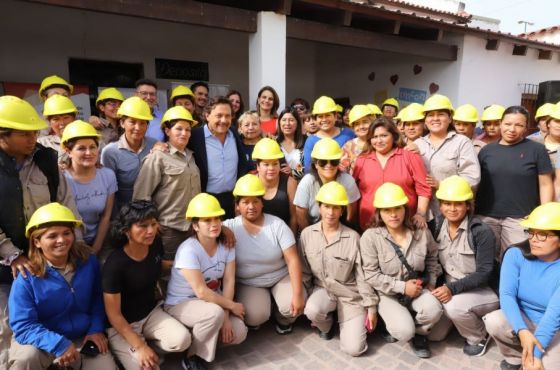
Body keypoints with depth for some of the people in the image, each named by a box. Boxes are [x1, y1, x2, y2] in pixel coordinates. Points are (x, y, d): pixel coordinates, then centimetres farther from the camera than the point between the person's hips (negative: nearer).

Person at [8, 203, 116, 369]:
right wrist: (59, 344, -32)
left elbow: (97, 297, 8)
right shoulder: (27, 277, -19)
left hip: (83, 337, 3)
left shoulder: (88, 261, -8)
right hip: (44, 340, -3)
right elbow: (23, 326, -21)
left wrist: (96, 328, -4)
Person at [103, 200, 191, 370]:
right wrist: (140, 347, -21)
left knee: (182, 340, -20)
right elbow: (113, 314, -19)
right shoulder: (114, 264, -26)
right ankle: (124, 352, 10)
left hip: (151, 312, 5)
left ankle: (151, 348, 6)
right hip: (122, 324, -4)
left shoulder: (155, 244, -10)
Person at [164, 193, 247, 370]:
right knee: (215, 314, -35)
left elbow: (229, 281, -9)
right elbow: (201, 292, -26)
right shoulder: (188, 250, -26)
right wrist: (232, 306, -18)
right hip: (180, 304, -5)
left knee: (238, 333, -14)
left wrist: (226, 317, -18)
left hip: (212, 300, 6)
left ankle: (199, 332, 13)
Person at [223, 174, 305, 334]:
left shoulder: (277, 225, -11)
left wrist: (298, 294, -21)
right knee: (255, 316, -26)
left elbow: (293, 260, -14)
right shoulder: (230, 227, -10)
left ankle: (283, 320, 15)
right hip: (247, 283, 0)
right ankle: (252, 321, 14)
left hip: (281, 277, 1)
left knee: (291, 307, -24)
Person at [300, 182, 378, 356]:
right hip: (322, 289, 1)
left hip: (350, 293, -1)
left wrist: (371, 307, -4)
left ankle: (344, 321, 22)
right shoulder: (307, 234, -6)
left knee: (353, 348, -12)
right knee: (312, 310, -33)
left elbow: (362, 275, -7)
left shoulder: (353, 237, -12)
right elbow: (304, 271, 3)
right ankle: (326, 325, 5)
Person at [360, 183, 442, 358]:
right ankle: (396, 325, 16)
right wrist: (402, 287, -19)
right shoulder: (370, 237, -18)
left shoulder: (421, 232, -6)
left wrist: (431, 282, 5)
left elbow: (432, 257, 15)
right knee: (404, 332, -24)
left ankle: (418, 333, 7)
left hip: (417, 289, 3)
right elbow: (371, 275, -16)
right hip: (387, 294, -3)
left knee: (433, 310, -28)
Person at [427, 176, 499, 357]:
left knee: (454, 306, -34)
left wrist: (453, 288, -30)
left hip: (483, 291, -5)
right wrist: (441, 286, -13)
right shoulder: (437, 227, -5)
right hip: (449, 289, 5)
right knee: (433, 335, -1)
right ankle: (461, 318, 27)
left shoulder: (482, 232, -20)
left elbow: (484, 273, -21)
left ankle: (479, 336, -2)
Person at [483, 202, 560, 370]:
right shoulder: (516, 254, -14)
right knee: (493, 321, -29)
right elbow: (506, 294, -22)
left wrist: (536, 352, -33)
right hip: (522, 319, 2)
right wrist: (522, 331, -37)